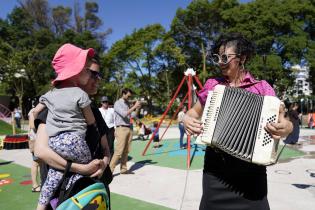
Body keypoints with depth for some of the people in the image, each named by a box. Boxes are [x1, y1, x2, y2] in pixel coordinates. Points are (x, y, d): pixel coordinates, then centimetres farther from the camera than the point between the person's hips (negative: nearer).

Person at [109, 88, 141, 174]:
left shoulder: (127, 103, 17)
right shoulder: (117, 103, -6)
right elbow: (124, 114, -20)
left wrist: (137, 108, 7)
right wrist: (134, 106, -15)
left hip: (128, 128, 8)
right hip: (121, 128, -8)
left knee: (126, 151, 8)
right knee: (119, 151, -12)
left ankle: (123, 169, 15)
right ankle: (110, 170, -7)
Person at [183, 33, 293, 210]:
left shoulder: (261, 88, -2)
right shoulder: (212, 85, 5)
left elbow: (283, 122, -4)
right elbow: (194, 112, 16)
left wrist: (286, 127, -26)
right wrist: (187, 119, -5)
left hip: (250, 168, -2)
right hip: (215, 166, 2)